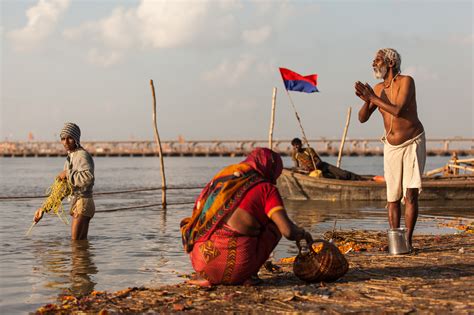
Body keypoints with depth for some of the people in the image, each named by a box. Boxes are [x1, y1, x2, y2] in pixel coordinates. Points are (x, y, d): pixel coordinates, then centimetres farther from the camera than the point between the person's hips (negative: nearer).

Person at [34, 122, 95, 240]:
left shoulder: (82, 155, -13)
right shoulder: (71, 157, 16)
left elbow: (88, 177, -33)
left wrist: (68, 174, -20)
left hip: (83, 203, -10)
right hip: (76, 203, 10)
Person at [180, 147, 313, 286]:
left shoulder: (223, 174, 16)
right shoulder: (266, 188, 1)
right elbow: (289, 231, -9)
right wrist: (302, 233, 16)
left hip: (200, 260, 5)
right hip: (236, 267, -5)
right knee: (275, 223, 16)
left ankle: (205, 276, 14)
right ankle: (246, 276, 6)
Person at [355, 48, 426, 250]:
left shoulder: (406, 81, -13)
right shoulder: (378, 89, 3)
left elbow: (397, 110, -25)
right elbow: (362, 118, 4)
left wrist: (372, 98, -18)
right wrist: (367, 101, -15)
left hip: (413, 143, -5)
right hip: (391, 147, 5)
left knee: (411, 194, -12)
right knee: (393, 197, 4)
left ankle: (408, 240, -6)